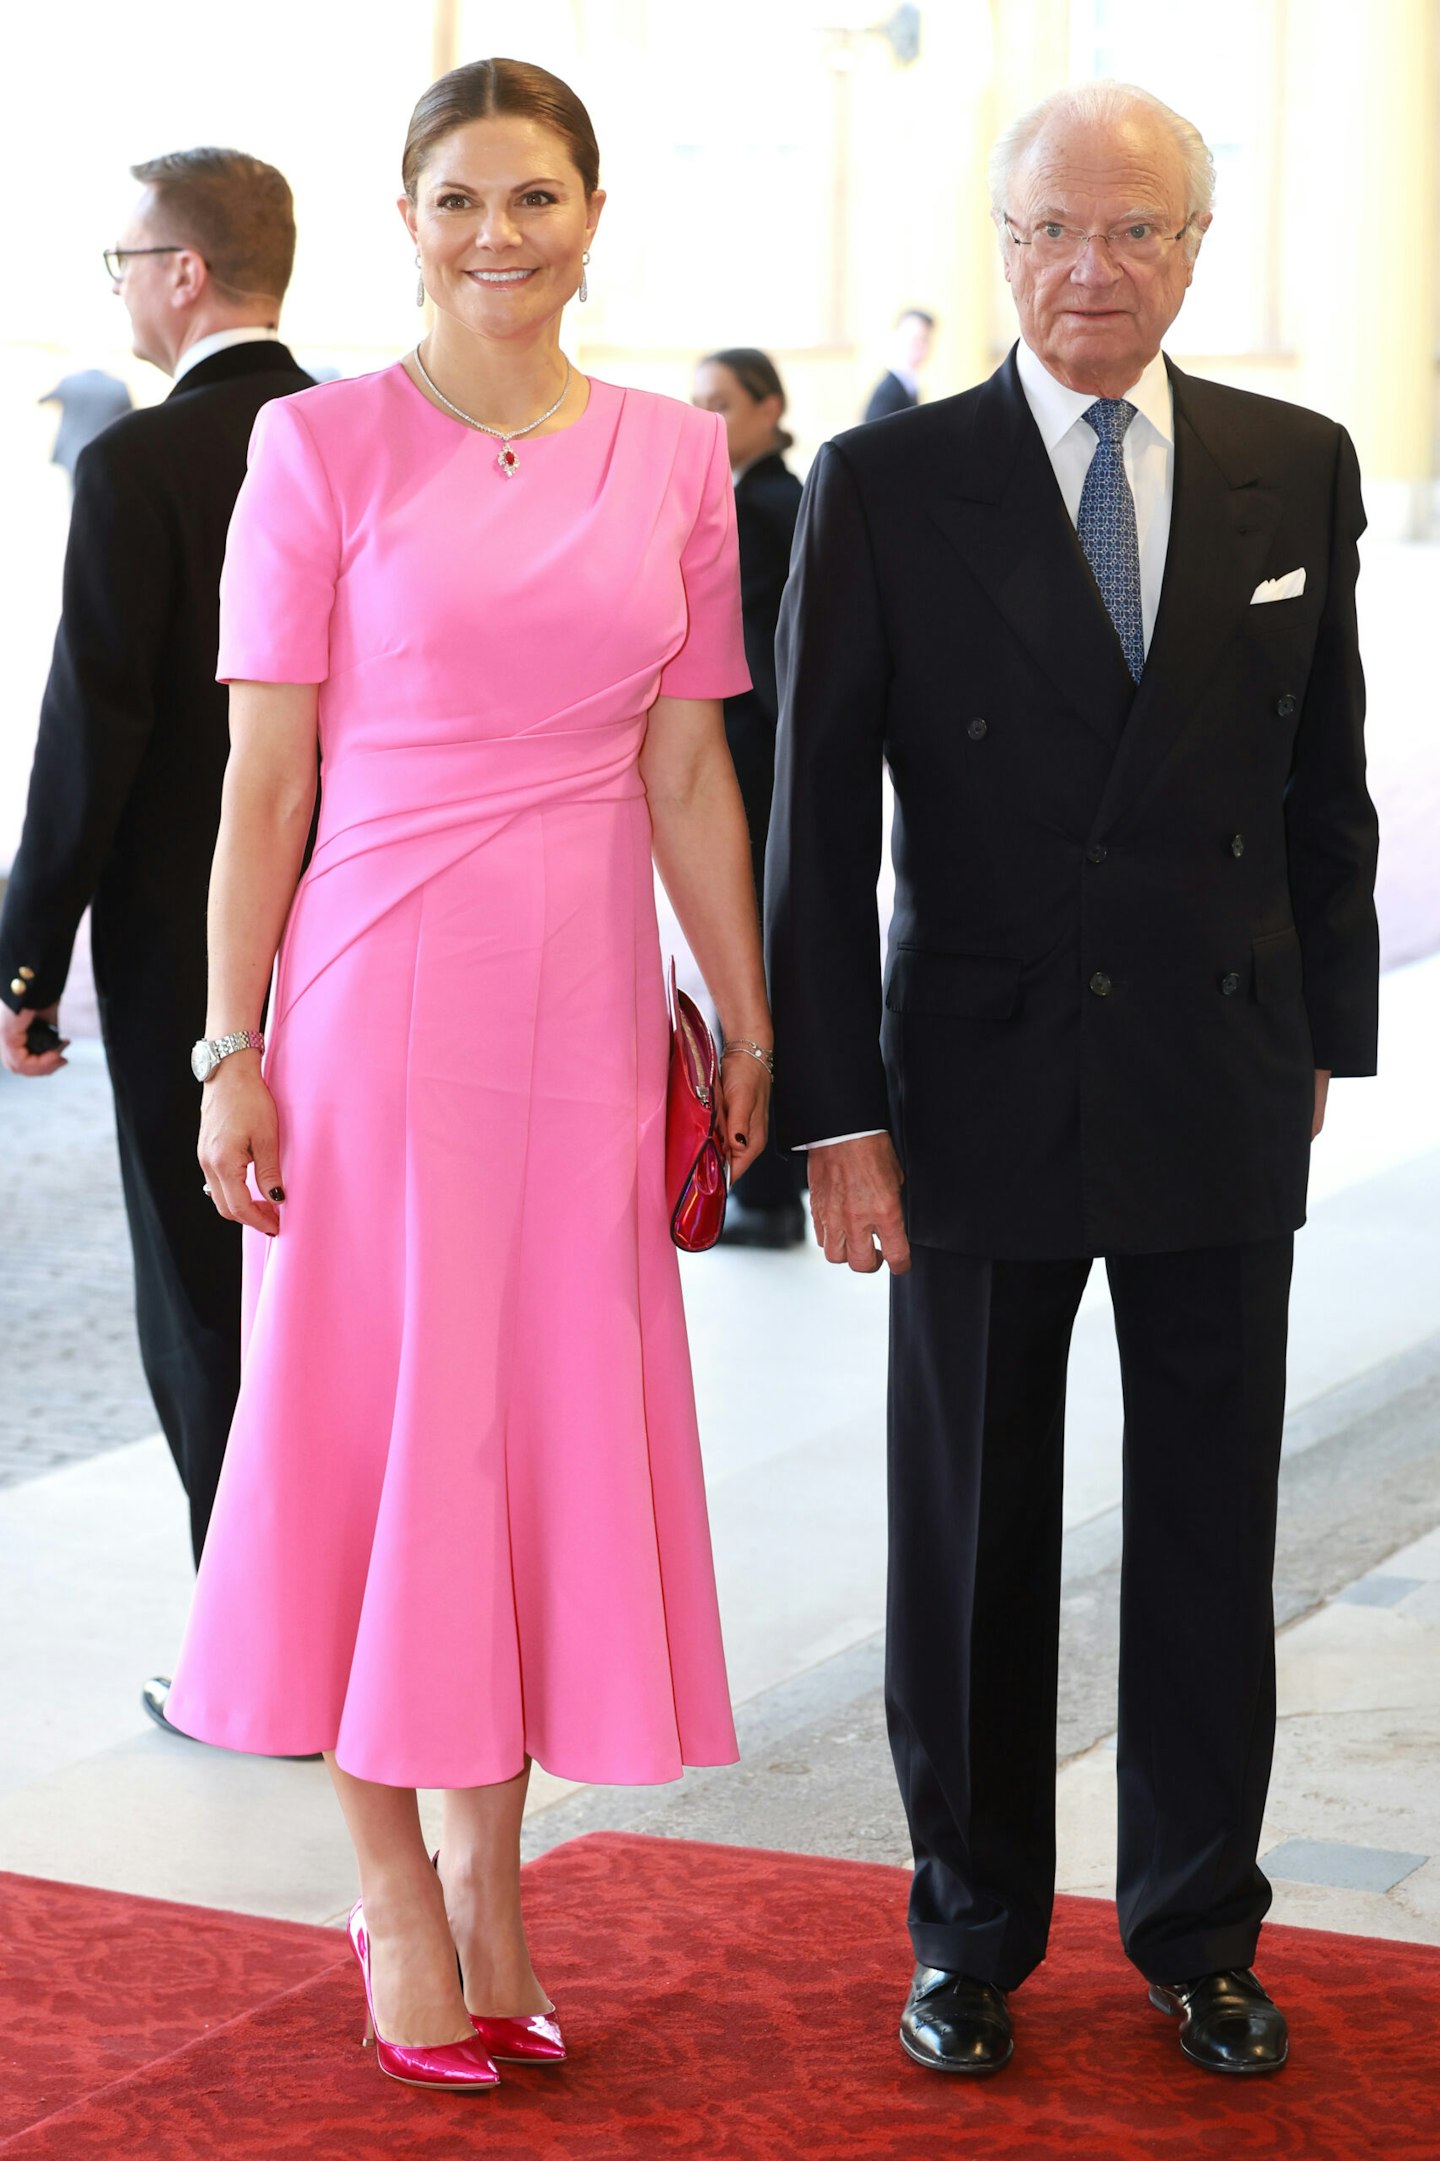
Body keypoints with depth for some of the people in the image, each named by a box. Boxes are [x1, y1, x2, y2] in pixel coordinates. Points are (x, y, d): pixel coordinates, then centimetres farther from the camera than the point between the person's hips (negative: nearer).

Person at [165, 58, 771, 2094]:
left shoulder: (674, 455, 6)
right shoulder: (323, 446, -3)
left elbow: (689, 770, 10)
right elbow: (263, 778, -3)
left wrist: (755, 1025, 9)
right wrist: (233, 1053, -6)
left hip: (587, 1006, 3)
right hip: (380, 992, -3)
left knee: (552, 1430, 8)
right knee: (376, 1428, 4)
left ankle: (492, 1868, 24)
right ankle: (393, 1886, 19)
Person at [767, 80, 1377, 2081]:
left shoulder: (1298, 472, 3)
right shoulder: (886, 487, -4)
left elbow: (1326, 786, 11)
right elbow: (821, 821, -5)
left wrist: (1328, 1033, 12)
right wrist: (840, 1115, -9)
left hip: (1221, 1096, 2)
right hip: (985, 1092, -2)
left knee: (1211, 1533, 10)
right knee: (973, 1538, 9)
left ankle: (1199, 1932, 25)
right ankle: (974, 1934, 24)